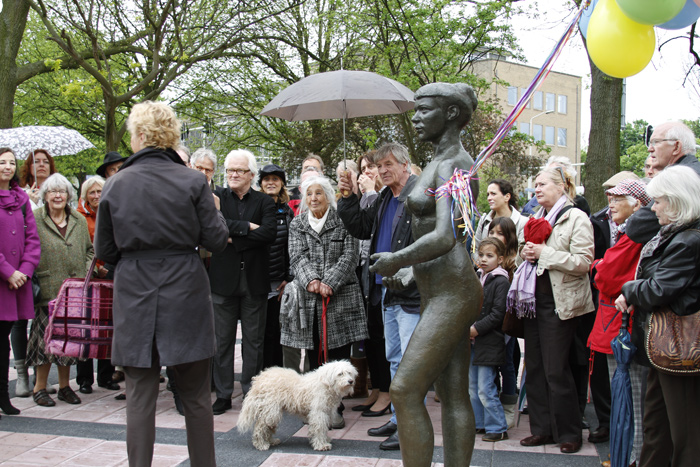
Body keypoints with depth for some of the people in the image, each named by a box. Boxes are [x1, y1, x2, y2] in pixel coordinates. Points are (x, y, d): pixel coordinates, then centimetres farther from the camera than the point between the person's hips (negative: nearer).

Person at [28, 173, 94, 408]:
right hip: (47, 290, -4)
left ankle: (64, 385, 20)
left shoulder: (79, 221, 11)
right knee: (46, 335, -4)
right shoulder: (34, 220, -2)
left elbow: (89, 250, 18)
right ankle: (40, 387, 10)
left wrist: (86, 274, 6)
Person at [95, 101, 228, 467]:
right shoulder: (193, 182, -6)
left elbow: (104, 250, 5)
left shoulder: (115, 184, -1)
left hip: (134, 295, 1)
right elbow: (216, 240, -5)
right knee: (195, 395, 11)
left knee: (140, 395, 8)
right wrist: (213, 210, 12)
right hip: (185, 291, -1)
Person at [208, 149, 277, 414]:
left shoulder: (264, 202, 6)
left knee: (254, 340, 6)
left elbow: (270, 232, -11)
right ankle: (223, 395, 15)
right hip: (223, 278, 0)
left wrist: (233, 238, -13)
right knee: (222, 340, 5)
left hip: (254, 280, 0)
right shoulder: (216, 197, 7)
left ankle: (251, 392, 17)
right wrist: (247, 227, -15)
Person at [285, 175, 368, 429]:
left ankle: (335, 408, 3)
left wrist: (329, 283, -15)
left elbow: (350, 255, -4)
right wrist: (311, 280, -18)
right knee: (314, 355, 6)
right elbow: (297, 256, 1)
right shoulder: (297, 225, 14)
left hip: (341, 296, -2)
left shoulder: (343, 221, 5)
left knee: (338, 355, -3)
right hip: (308, 297, 3)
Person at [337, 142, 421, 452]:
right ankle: (398, 418, 28)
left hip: (411, 291, -9)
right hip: (387, 290, 9)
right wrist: (347, 198, 6)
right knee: (394, 358, 17)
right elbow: (361, 229, 16)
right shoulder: (384, 199, 15)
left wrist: (412, 270, -24)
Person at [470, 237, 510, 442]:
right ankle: (478, 423, 25)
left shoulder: (501, 281, -10)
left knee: (485, 389, -6)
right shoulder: (477, 278, 13)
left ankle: (498, 428, 5)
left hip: (489, 343, -8)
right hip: (473, 342, 8)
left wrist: (477, 329, -17)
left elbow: (497, 314, -15)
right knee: (473, 387, 14)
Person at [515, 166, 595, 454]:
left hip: (559, 303, -7)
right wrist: (526, 254, 4)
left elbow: (583, 263, -16)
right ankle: (542, 429, 19)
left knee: (556, 371, -3)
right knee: (534, 368, 9)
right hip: (534, 300, 8)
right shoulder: (538, 219, 17)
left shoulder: (576, 218, -6)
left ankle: (569, 433, 11)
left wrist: (543, 252, -17)